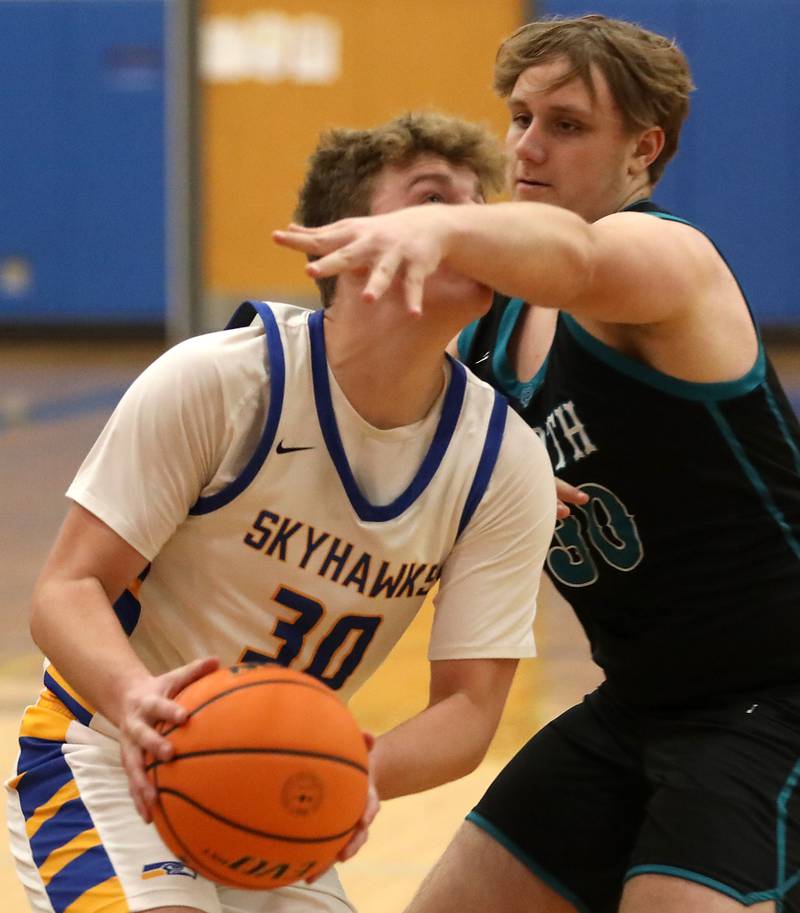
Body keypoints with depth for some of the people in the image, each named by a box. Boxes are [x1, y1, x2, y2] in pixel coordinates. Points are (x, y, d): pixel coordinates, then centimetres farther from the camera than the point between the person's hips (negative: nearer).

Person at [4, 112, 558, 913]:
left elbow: (468, 704, -11)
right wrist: (135, 696, -42)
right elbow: (67, 589, -20)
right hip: (110, 757, -5)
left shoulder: (506, 464, -10)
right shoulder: (213, 380, -21)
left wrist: (367, 773, -34)